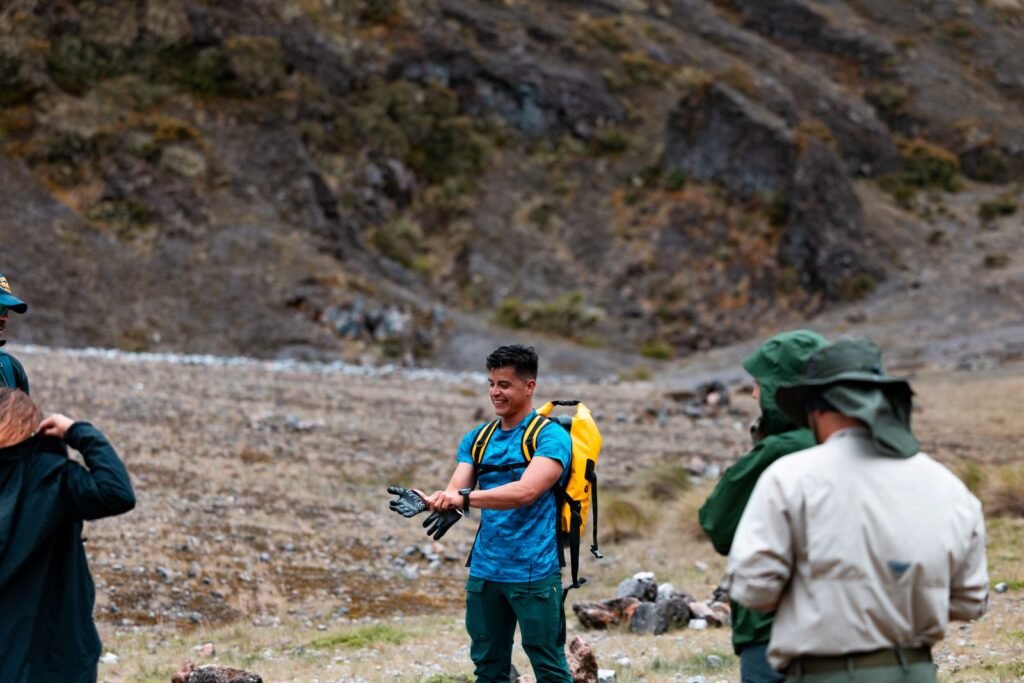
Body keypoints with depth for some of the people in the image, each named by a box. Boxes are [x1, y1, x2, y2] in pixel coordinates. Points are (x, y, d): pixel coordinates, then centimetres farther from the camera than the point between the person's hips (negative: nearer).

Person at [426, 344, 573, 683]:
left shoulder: (550, 436, -7)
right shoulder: (476, 439, 12)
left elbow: (526, 491, -23)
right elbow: (456, 490, 0)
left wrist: (466, 497, -34)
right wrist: (427, 502, -23)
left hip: (533, 573, -6)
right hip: (484, 572, 6)